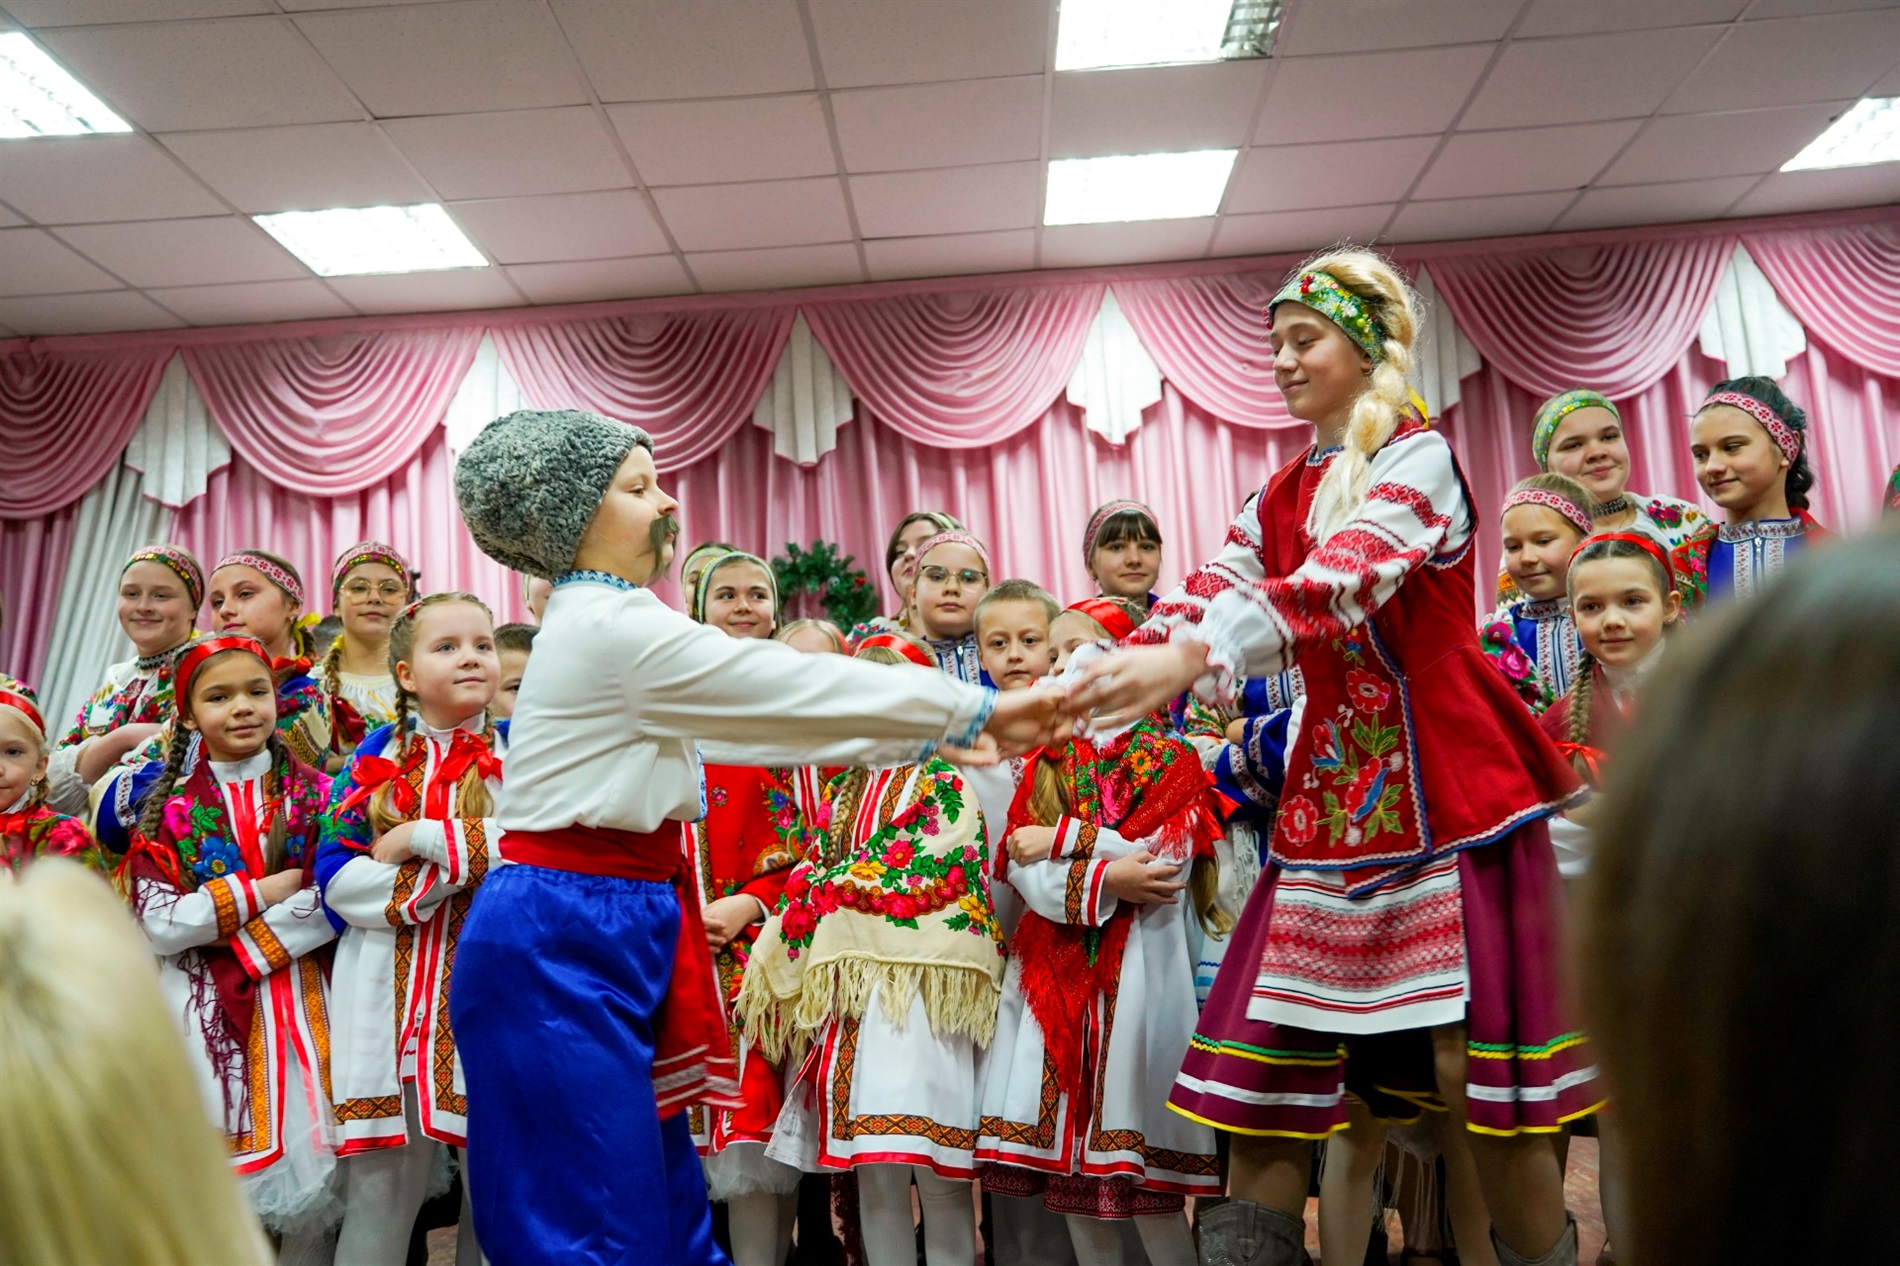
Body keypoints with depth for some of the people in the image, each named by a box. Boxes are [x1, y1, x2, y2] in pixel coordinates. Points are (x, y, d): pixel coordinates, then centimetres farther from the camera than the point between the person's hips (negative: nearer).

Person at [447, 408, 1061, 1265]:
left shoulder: (604, 626, 16)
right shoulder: (611, 626, -15)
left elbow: (767, 718, 17)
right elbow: (800, 688, -14)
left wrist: (932, 736, 15)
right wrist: (978, 710, -5)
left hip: (601, 933, 10)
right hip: (564, 938, -10)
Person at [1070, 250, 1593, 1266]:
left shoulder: (1418, 459, -5)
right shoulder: (1283, 497, 15)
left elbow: (1340, 583, -24)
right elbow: (1205, 601, 2)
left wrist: (1190, 658, -38)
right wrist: (1086, 686, -14)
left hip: (1444, 787, -6)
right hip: (1327, 794, 6)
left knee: (1475, 1067, -3)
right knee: (1264, 1060, 2)